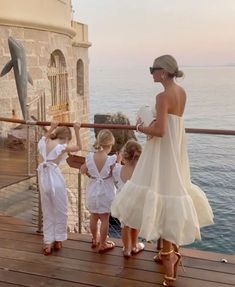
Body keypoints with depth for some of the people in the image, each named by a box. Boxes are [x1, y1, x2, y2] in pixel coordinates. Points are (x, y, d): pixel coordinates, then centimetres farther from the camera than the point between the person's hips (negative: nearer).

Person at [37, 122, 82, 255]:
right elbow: (79, 147, 2)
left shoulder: (43, 143, 5)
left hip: (44, 179, 6)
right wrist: (77, 131, 4)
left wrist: (52, 128, 34)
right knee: (60, 211, 14)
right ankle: (58, 240, 24)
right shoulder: (61, 147, -11)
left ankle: (48, 243, 18)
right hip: (56, 179, -5)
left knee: (47, 213, 16)